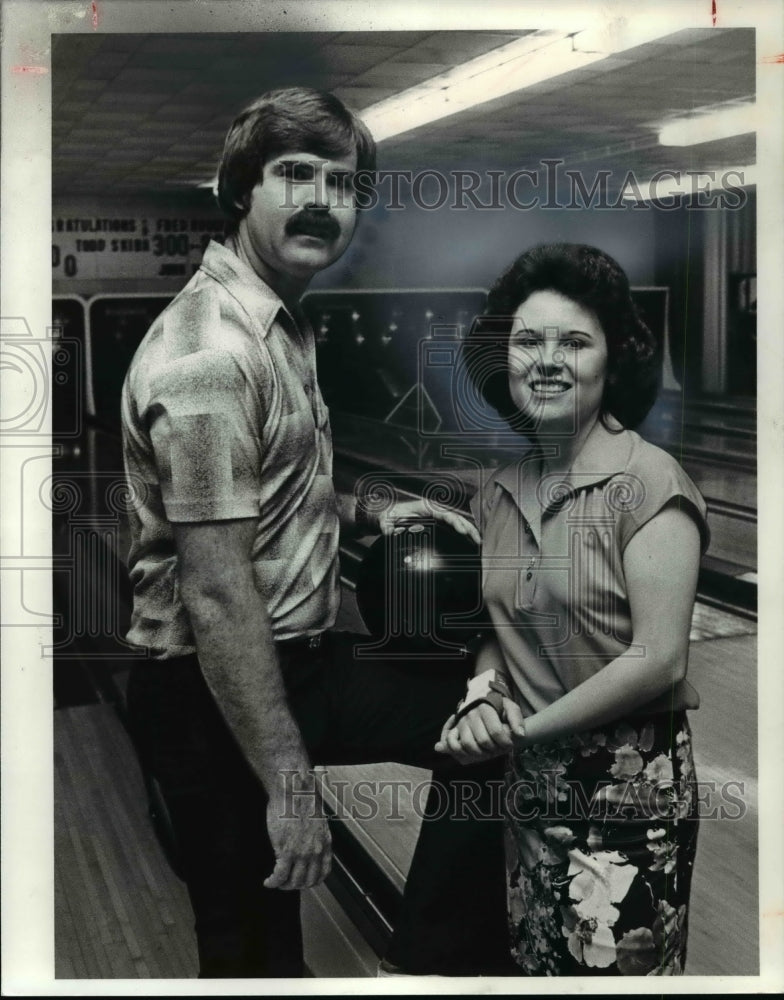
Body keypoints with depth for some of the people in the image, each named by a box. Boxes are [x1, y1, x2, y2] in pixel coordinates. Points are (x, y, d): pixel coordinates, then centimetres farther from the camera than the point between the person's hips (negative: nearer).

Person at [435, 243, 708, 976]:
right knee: (536, 967, 18)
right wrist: (483, 695, -7)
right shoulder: (499, 492, 5)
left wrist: (524, 727, -13)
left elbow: (659, 659, -19)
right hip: (529, 786, 6)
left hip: (626, 790, -6)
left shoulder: (648, 483, -15)